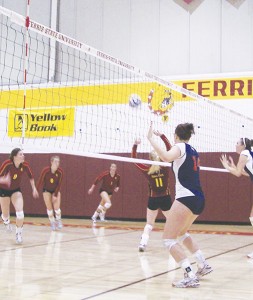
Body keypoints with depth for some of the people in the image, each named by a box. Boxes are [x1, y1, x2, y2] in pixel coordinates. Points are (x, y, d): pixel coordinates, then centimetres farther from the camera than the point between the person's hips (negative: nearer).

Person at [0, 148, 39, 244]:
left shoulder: (25, 165, -17)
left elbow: (31, 176, 1)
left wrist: (34, 188, -3)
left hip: (16, 190, 2)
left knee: (20, 212, -18)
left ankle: (18, 234, 0)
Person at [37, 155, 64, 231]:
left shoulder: (60, 171, -22)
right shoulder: (45, 170, -27)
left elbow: (59, 184, -16)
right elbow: (40, 181, -17)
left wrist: (55, 195, -16)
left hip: (56, 190, 1)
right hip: (47, 190, -1)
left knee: (57, 207, -8)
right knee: (49, 208, -3)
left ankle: (59, 221, 13)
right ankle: (52, 223, 10)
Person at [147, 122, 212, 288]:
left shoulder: (180, 147, -6)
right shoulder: (193, 151, 18)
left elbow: (166, 157, -29)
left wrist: (151, 138, -22)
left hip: (186, 198, -9)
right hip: (199, 199, 9)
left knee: (169, 239, -6)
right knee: (181, 233, 29)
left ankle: (191, 277, -16)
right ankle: (203, 265, 27)